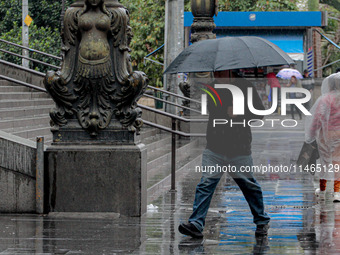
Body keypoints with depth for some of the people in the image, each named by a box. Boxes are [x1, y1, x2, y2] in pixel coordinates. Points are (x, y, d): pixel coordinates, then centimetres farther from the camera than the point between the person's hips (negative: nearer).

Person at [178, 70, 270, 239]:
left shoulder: (245, 87, -3)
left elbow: (260, 112, -1)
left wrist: (239, 114, -15)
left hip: (239, 150, -3)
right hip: (214, 148, 3)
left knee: (249, 186, 8)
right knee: (206, 184, -8)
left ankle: (262, 221, 26)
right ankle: (196, 224, -11)